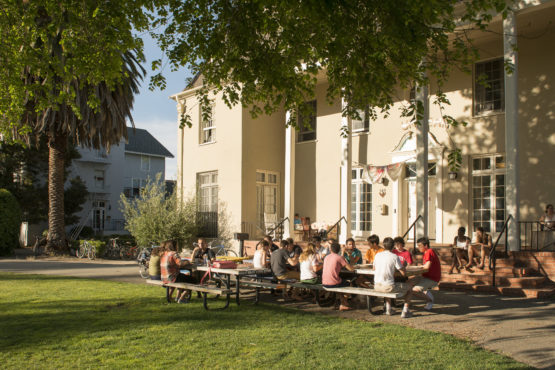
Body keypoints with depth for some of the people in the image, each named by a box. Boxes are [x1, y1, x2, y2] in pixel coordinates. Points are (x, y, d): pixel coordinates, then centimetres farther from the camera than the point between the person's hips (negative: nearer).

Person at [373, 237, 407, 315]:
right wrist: (403, 265, 13)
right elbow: (403, 273, -8)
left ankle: (388, 309, 35)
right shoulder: (395, 257, -9)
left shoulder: (377, 255, 5)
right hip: (388, 287, -5)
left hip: (376, 286, 5)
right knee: (407, 286, 16)